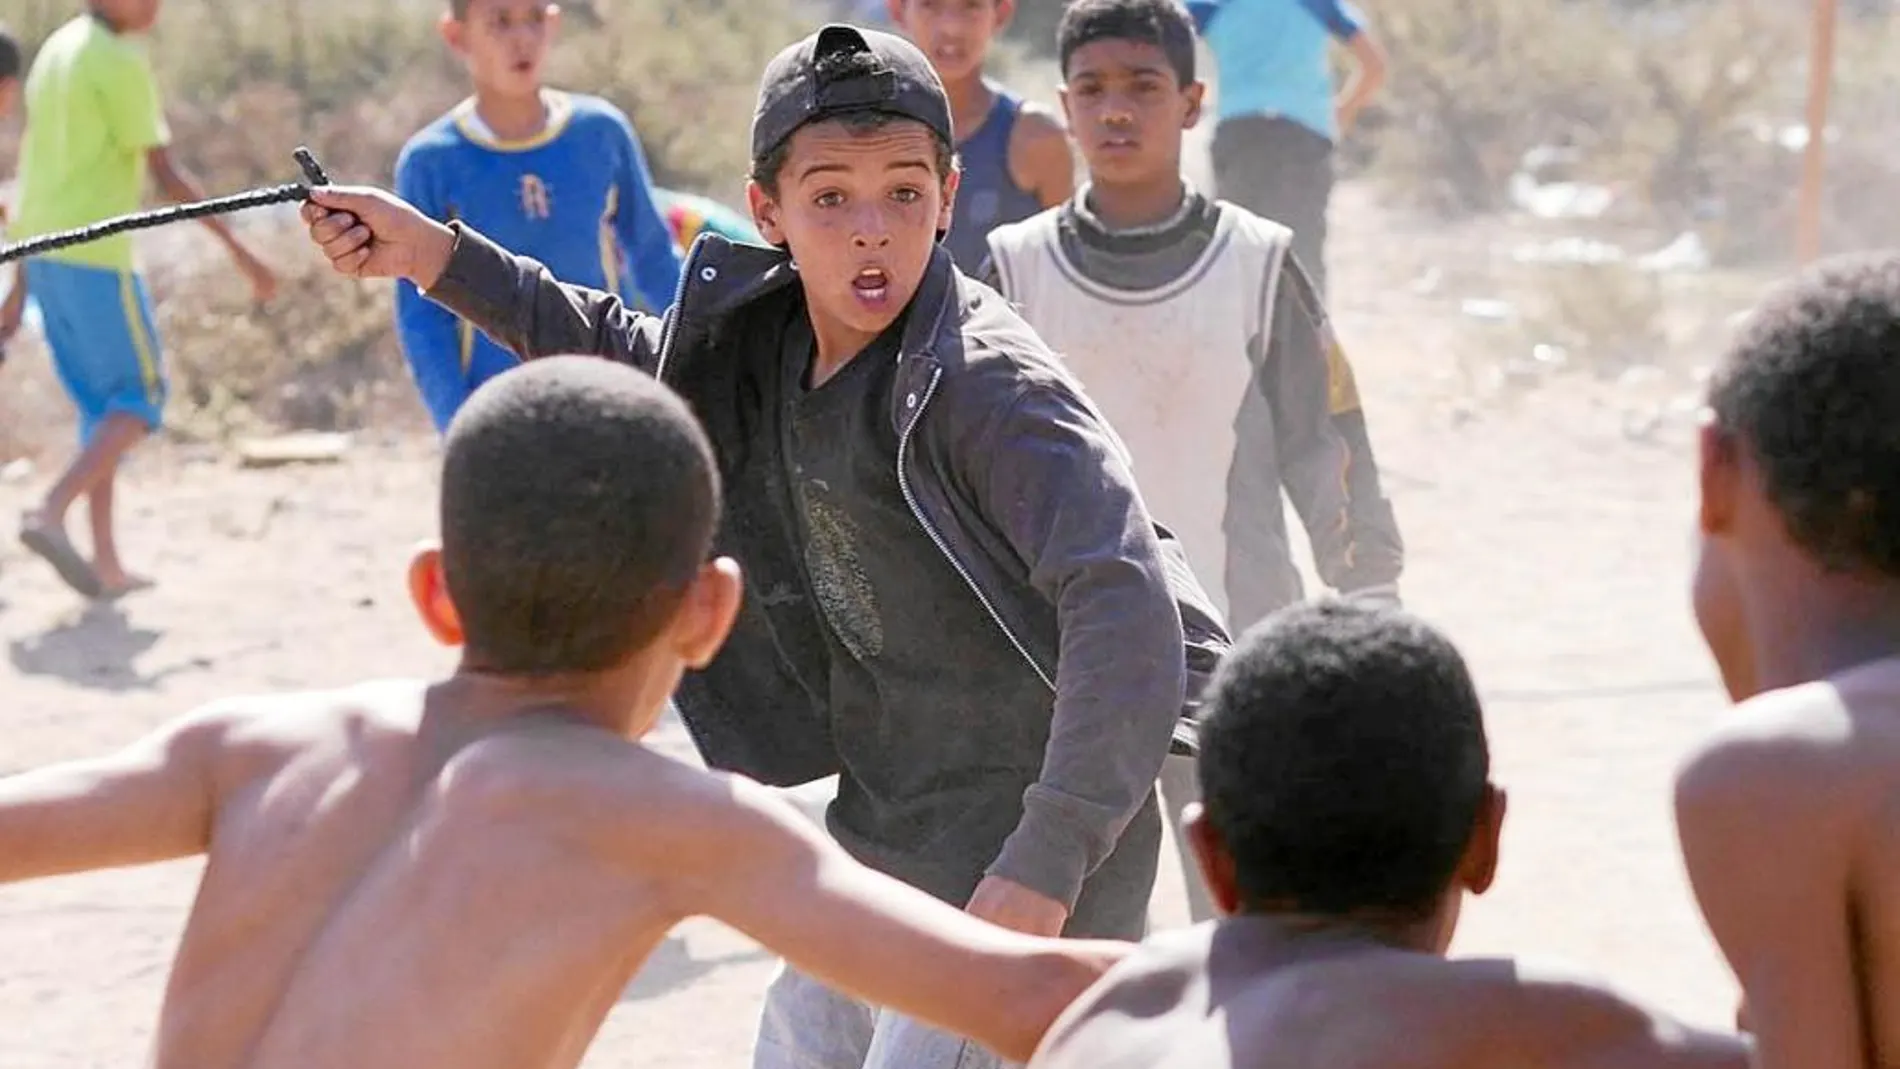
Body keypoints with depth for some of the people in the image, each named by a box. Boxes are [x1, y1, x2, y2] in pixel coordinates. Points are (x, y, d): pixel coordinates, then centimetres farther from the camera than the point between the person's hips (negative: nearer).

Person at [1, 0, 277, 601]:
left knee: (100, 406, 14)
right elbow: (165, 174, -15)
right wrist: (239, 251, -12)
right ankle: (52, 514, -16)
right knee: (140, 400, 1)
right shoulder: (120, 63, -12)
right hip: (96, 257, -8)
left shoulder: (56, 51, 15)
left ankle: (106, 563, 11)